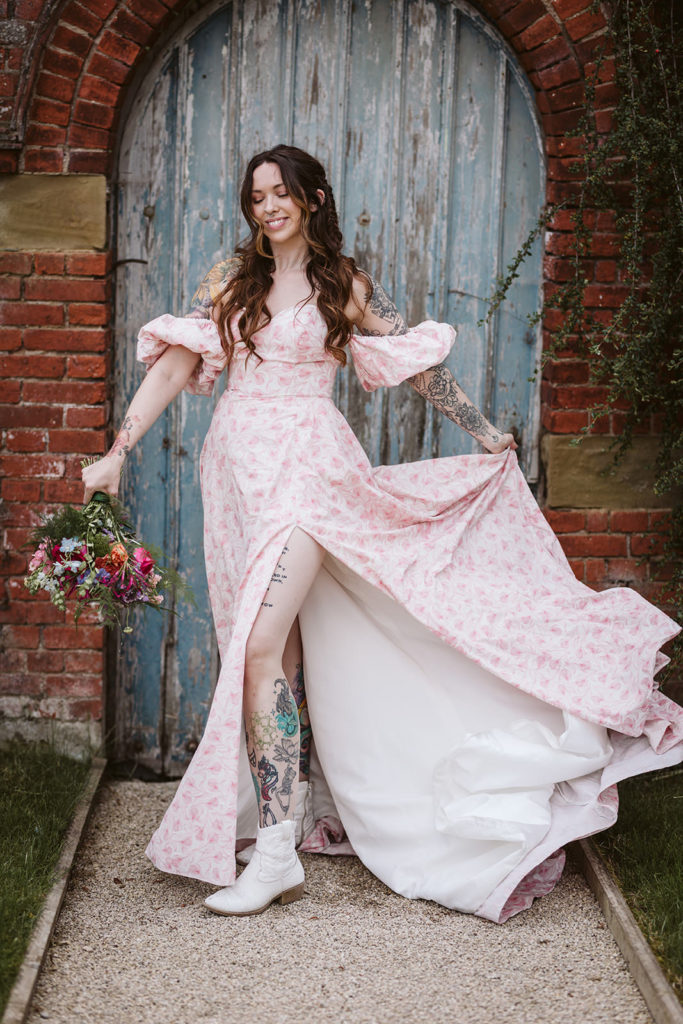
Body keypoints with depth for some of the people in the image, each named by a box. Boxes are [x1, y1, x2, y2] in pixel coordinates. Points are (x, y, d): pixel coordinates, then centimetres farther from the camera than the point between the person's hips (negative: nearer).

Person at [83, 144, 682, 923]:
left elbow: (417, 364, 15)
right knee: (279, 650, 7)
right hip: (238, 468, 4)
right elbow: (176, 362, 4)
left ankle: (276, 851, -15)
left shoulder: (346, 286, 7)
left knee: (260, 645, -16)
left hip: (306, 464, -4)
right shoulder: (230, 280, 12)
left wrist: (484, 433, 23)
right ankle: (296, 809, 19)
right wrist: (118, 451, -5)